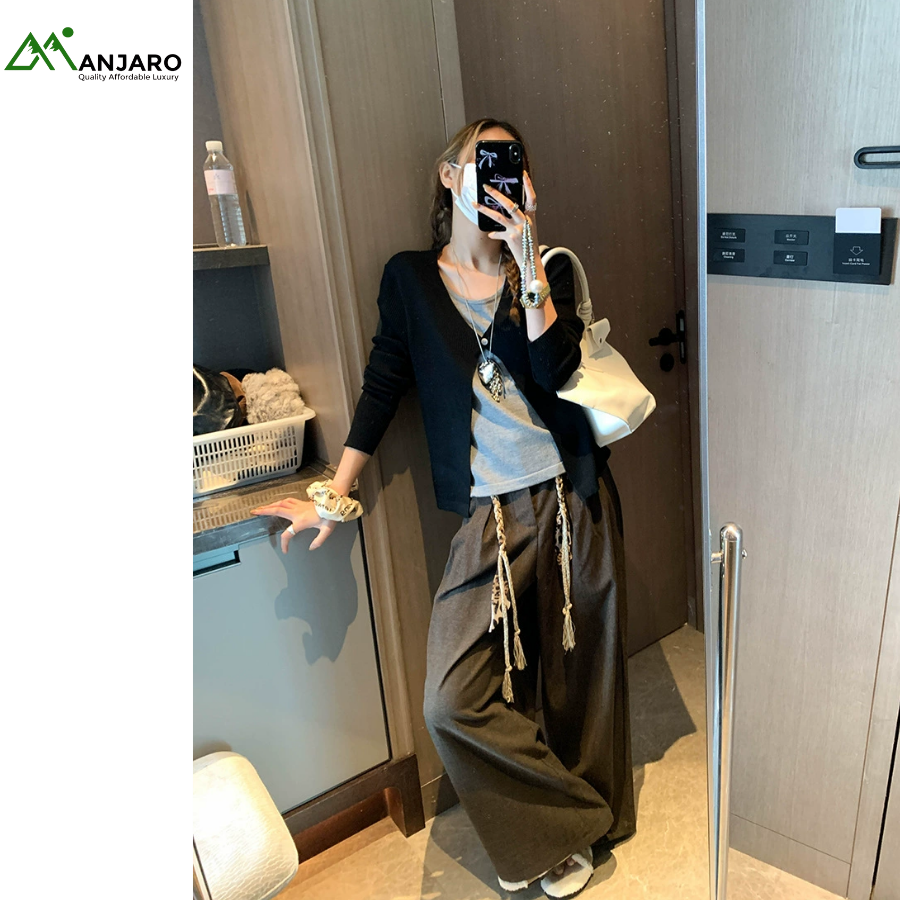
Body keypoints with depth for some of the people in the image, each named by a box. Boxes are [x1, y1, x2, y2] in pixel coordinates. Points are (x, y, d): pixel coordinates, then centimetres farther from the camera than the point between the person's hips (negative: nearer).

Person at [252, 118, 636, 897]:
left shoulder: (548, 272, 6)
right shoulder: (411, 278, 6)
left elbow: (555, 369, -12)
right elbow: (383, 388, 6)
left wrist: (528, 261, -16)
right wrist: (335, 497, 5)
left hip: (572, 497, 1)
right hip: (490, 513, 0)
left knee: (579, 674, 10)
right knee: (456, 700, -7)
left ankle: (579, 829, 37)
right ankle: (564, 826, 19)